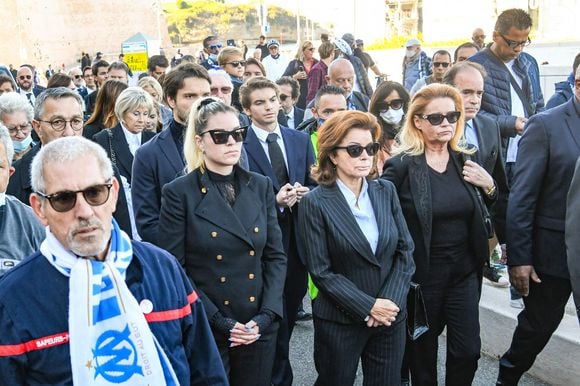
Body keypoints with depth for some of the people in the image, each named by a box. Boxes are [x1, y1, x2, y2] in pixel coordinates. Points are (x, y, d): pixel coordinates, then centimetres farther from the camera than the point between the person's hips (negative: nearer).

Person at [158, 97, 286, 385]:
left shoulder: (261, 186, 3)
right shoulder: (179, 193, -8)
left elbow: (276, 256, 4)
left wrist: (266, 316, -8)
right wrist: (218, 322, -15)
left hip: (259, 328, 3)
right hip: (203, 330, -3)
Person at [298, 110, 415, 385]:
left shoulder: (386, 191, 2)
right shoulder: (315, 203, -11)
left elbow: (405, 250, 2)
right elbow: (321, 271, -13)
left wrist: (391, 300, -10)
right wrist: (368, 307, -16)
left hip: (391, 317, 4)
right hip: (340, 322, -3)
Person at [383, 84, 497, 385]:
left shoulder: (466, 161, 2)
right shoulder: (401, 165, -13)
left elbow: (480, 212, 15)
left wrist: (489, 187, -5)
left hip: (464, 270, 4)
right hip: (421, 272, -4)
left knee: (468, 350, 8)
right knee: (422, 350, 13)